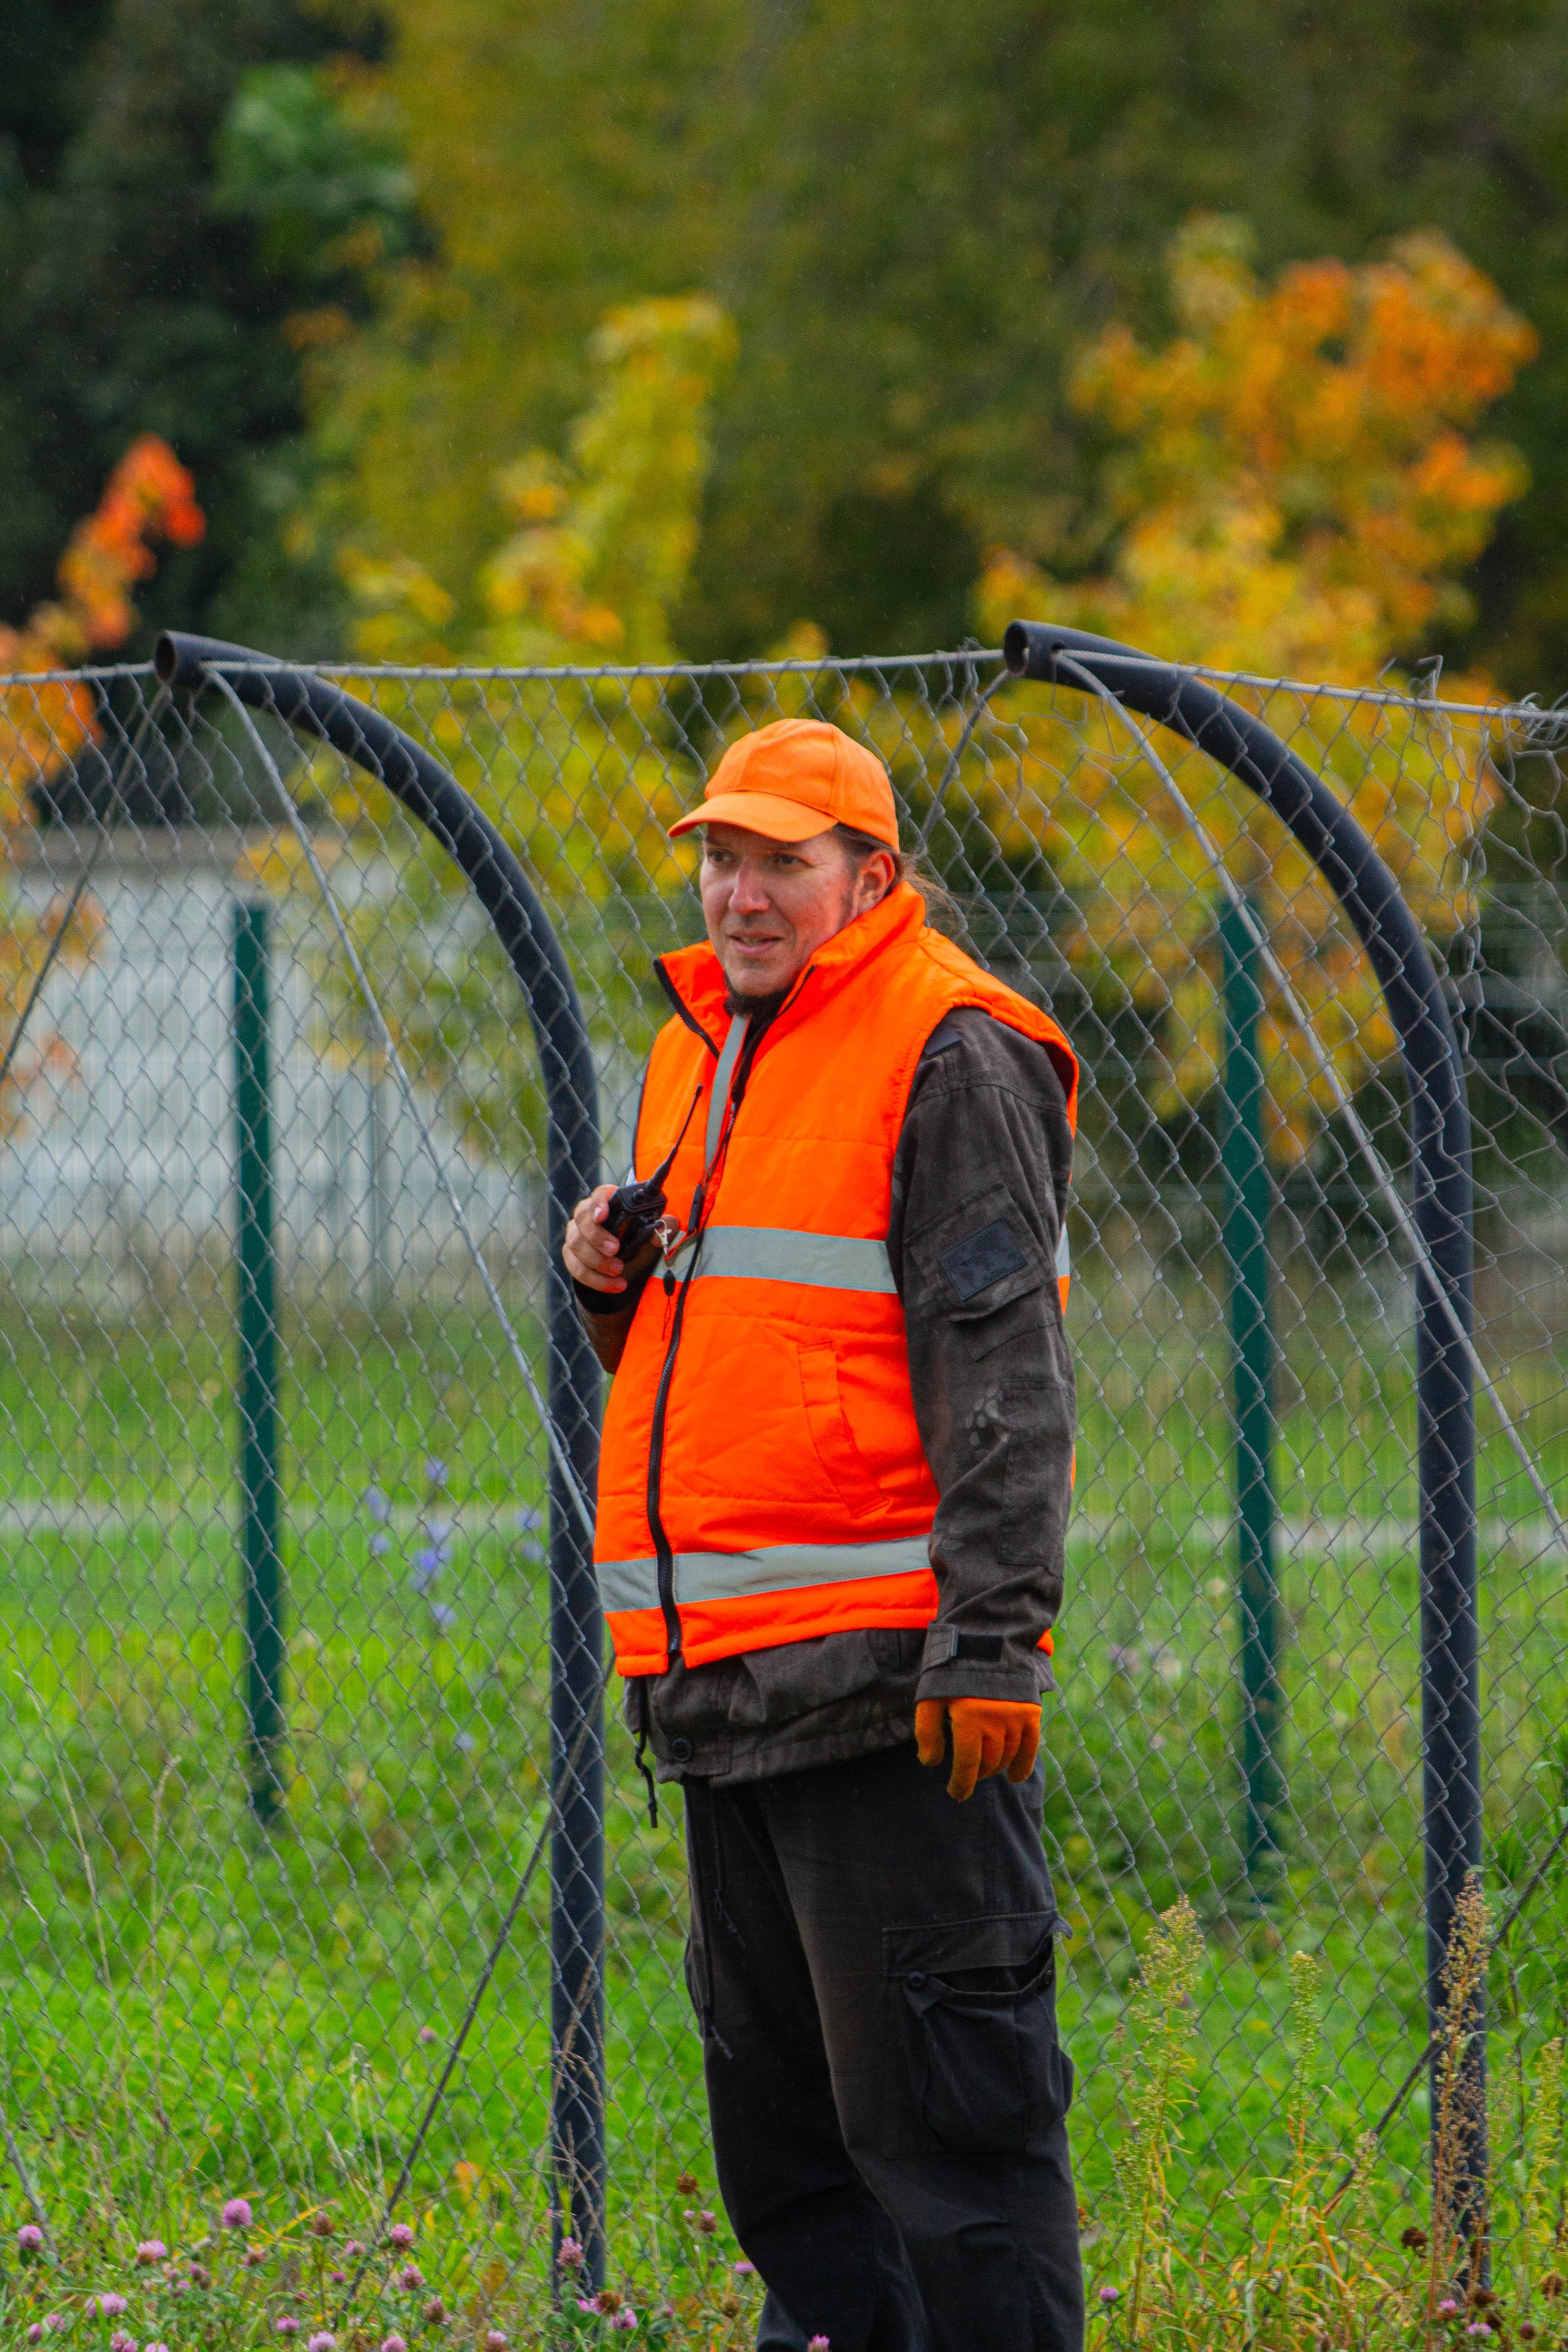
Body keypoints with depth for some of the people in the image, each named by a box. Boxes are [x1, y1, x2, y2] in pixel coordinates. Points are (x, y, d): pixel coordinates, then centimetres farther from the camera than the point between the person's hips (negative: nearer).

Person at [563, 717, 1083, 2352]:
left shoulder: (949, 1053, -7)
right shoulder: (697, 1050, 19)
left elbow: (1001, 1369, -13)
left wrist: (990, 1640, -20)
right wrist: (618, 1283, 6)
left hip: (886, 1667, -9)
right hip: (721, 1672, 9)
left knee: (939, 2097, -9)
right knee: (778, 2103, 13)